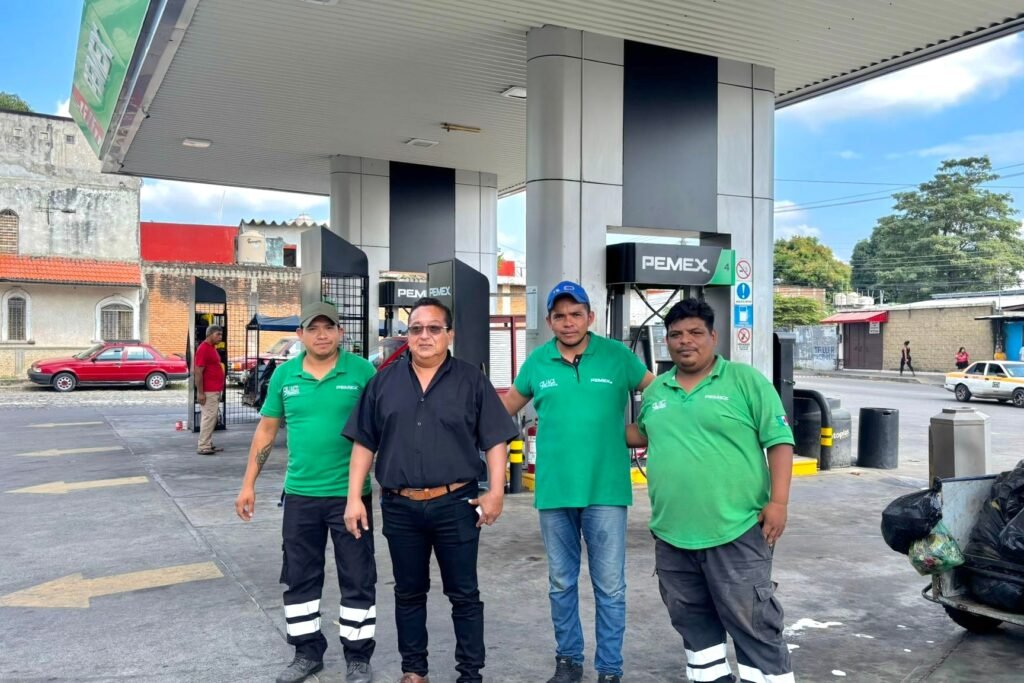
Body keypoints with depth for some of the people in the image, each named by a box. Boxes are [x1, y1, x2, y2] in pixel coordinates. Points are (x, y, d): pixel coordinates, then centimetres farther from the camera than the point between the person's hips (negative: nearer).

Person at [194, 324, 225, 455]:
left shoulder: (212, 348, 16)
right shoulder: (203, 349, -14)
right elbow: (198, 372, -19)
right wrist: (200, 393, -21)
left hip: (215, 391, 10)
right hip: (208, 392, -10)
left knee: (211, 418, 13)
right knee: (209, 418, -8)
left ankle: (208, 444, 19)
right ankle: (203, 446, -4)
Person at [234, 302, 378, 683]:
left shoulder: (361, 371, -7)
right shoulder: (284, 375, 3)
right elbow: (266, 430, 10)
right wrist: (249, 484, 8)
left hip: (350, 494, -3)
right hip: (300, 494, 3)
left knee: (358, 579, 6)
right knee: (299, 578, 14)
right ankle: (307, 652, 31)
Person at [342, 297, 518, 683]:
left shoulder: (471, 381, 0)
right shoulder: (384, 381, 6)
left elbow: (495, 440, -2)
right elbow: (363, 443, 7)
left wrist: (495, 492, -10)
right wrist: (354, 497, 2)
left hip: (455, 504, -2)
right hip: (400, 507, 3)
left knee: (464, 593, 7)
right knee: (408, 592, 15)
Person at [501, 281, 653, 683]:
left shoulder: (617, 356, -4)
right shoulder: (537, 362, 3)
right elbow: (508, 405, 17)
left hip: (605, 489, -2)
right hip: (553, 491, 2)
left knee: (610, 587, 4)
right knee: (561, 584, 15)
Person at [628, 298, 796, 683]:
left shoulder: (745, 380, -4)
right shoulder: (655, 391, 11)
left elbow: (779, 440, -6)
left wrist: (778, 500, -13)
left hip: (736, 530, -5)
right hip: (671, 534, 6)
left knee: (751, 620, 2)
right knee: (691, 619, 17)